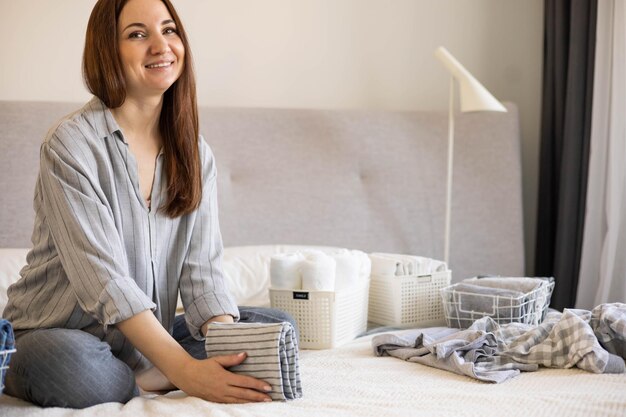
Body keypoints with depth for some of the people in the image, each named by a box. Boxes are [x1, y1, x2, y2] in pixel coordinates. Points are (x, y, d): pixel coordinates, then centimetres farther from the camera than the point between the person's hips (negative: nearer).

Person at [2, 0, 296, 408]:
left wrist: (226, 348, -23)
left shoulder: (194, 152, 4)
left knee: (276, 326, -9)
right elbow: (102, 277, -24)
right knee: (70, 365, -40)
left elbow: (202, 268, -4)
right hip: (59, 333, -6)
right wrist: (185, 371, -32)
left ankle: (142, 382, -17)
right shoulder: (71, 144, -15)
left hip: (147, 338, 7)